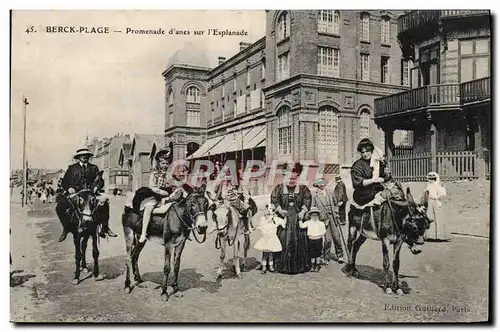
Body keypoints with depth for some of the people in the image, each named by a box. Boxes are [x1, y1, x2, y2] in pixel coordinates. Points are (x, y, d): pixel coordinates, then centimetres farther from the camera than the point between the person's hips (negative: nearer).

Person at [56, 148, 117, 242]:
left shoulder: (94, 168, 16)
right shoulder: (72, 168, 14)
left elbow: (100, 181, 9)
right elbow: (64, 182, 10)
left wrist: (97, 187, -13)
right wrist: (69, 188, -10)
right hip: (74, 193, 0)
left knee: (105, 201, -26)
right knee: (60, 207, -22)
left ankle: (105, 227, -20)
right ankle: (66, 228, -1)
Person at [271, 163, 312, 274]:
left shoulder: (302, 188, 6)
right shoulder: (280, 187, 4)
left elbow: (307, 200, 0)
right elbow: (274, 199, -1)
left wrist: (303, 211, -13)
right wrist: (280, 210, -14)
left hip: (297, 218, 1)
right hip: (284, 217, -1)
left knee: (299, 240, 1)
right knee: (284, 239, -4)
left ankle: (299, 264, 12)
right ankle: (283, 264, 6)